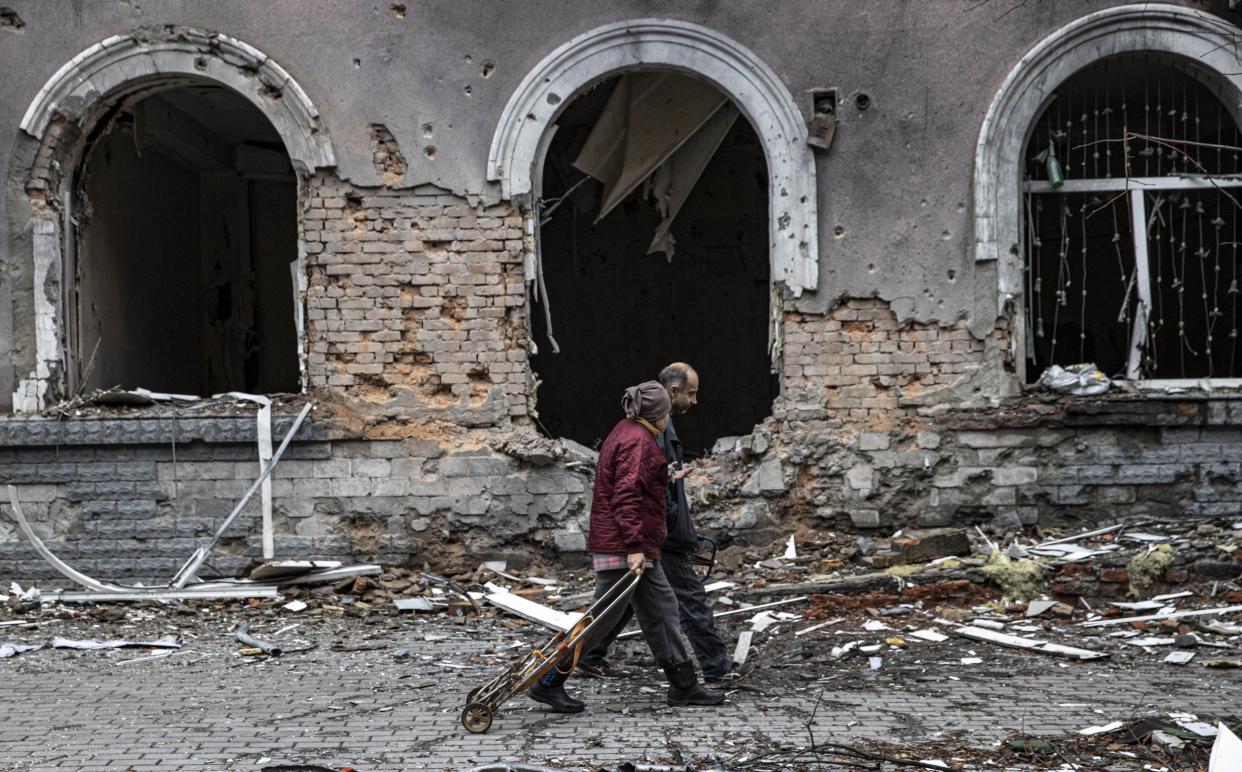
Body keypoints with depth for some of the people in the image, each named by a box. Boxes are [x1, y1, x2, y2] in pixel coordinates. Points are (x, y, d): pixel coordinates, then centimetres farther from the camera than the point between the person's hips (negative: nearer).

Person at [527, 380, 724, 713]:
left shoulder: (626, 433, 17)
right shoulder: (638, 441, -15)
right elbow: (626, 496, -23)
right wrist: (634, 546, -26)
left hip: (634, 547, 11)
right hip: (624, 546, -11)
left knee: (661, 609, 13)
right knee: (604, 615, -6)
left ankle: (684, 686, 18)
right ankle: (547, 683, 0)